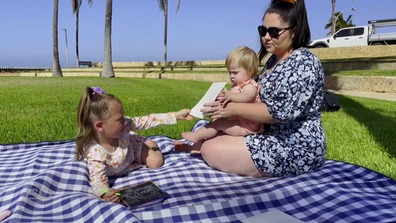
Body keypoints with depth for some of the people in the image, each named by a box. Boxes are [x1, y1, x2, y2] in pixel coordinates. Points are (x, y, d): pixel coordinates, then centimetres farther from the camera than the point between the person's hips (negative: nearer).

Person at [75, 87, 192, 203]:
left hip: (132, 147, 2)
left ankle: (150, 144, 28)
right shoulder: (95, 153, -43)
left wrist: (176, 116, -28)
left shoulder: (123, 124, -35)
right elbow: (97, 180, -43)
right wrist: (104, 193, -67)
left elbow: (147, 121, -28)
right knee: (155, 163, 0)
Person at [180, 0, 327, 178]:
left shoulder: (303, 62, -18)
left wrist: (234, 109, -23)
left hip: (296, 148, -10)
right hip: (275, 138, 10)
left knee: (211, 150, -16)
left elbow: (281, 111, -27)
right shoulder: (274, 60, 10)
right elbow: (263, 98, 18)